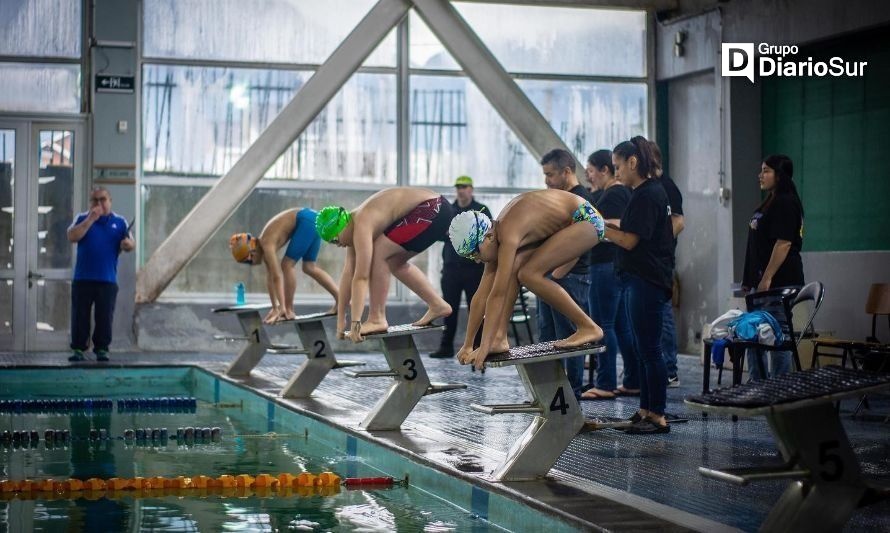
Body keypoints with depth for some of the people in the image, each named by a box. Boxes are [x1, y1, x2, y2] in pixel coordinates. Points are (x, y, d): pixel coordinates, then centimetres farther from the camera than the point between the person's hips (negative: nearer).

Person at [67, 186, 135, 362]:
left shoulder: (120, 222, 7)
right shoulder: (82, 219, 5)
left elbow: (131, 244, 5)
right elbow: (72, 237, -11)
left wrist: (128, 244, -20)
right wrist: (91, 219, -17)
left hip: (107, 280, 0)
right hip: (82, 279, 0)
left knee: (104, 317, 2)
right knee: (80, 316, 1)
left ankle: (102, 349, 11)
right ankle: (78, 349, 8)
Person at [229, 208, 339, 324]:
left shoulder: (267, 244, -15)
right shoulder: (262, 245, 11)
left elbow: (277, 277, -21)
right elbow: (270, 278, 16)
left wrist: (282, 308, -24)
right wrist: (275, 307, 18)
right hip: (313, 220, 9)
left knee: (287, 265, -5)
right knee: (310, 268, 14)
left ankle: (288, 311, -1)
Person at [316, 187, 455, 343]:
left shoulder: (361, 226, -17)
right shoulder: (354, 222, 10)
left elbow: (361, 277, -22)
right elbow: (348, 272, 11)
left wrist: (355, 323, -22)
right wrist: (340, 318, 12)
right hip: (435, 212, 10)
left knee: (378, 254, -12)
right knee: (393, 262, 18)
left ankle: (377, 319, -6)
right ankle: (437, 305, 24)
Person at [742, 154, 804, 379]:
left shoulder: (785, 203, -12)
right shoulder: (770, 203, 18)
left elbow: (783, 243, -20)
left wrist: (767, 278, -22)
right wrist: (750, 280, 19)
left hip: (779, 281, -11)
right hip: (762, 282, 11)